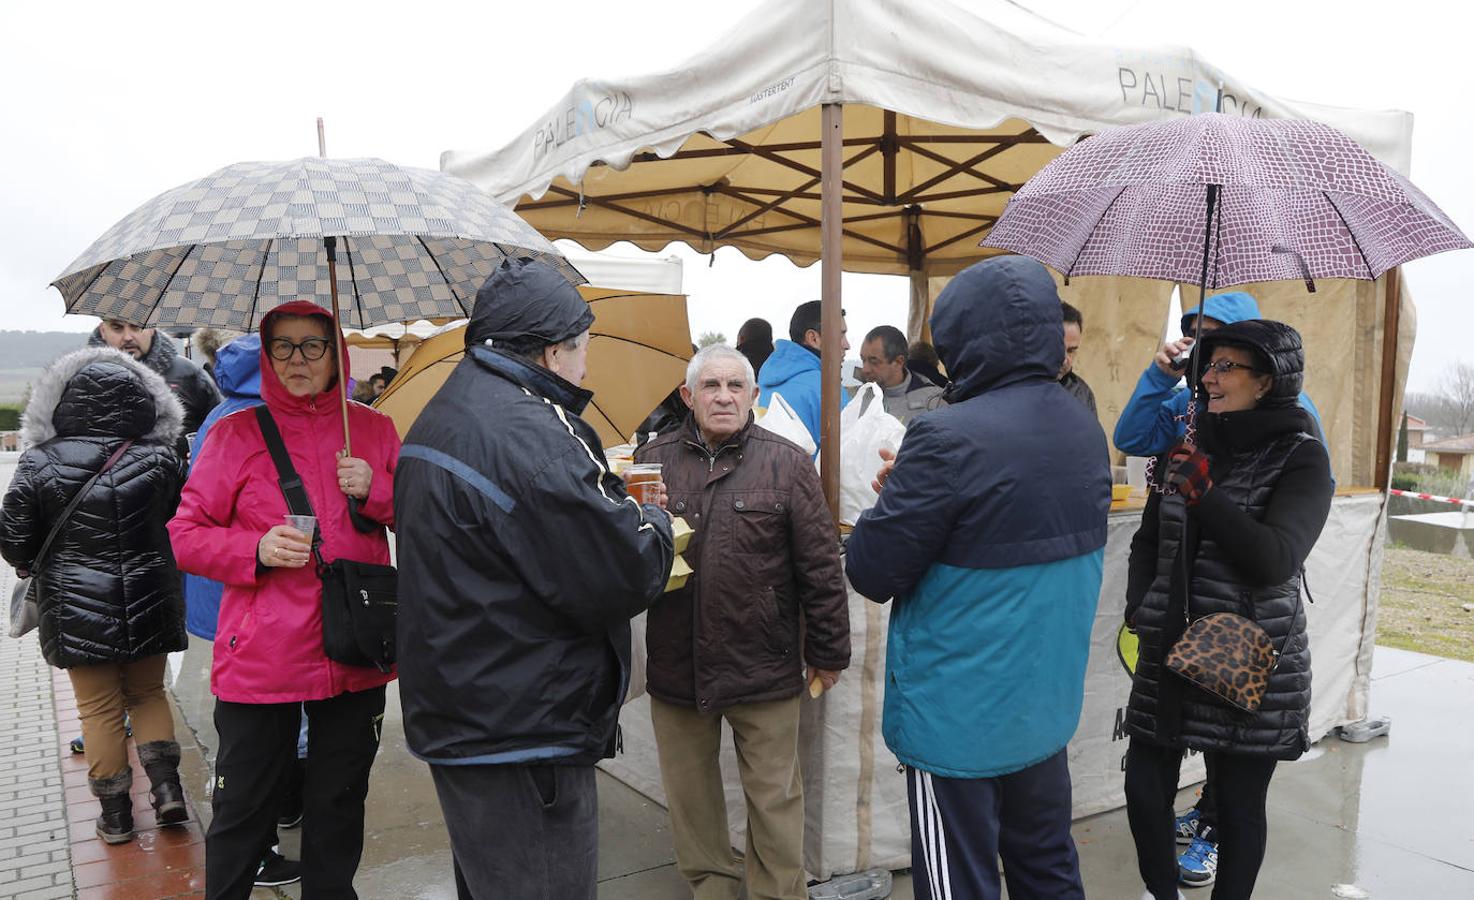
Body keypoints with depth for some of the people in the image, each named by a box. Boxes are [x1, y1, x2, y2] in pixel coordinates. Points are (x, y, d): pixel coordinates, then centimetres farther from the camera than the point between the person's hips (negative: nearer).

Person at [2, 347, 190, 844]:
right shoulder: (159, 457, -8)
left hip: (75, 606, -1)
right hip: (148, 600, 1)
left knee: (99, 708, 10)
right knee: (148, 692, 19)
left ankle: (115, 812, 17)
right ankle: (165, 784, 7)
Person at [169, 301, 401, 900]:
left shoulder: (374, 430, 6)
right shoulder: (236, 433, 0)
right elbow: (184, 536, 1)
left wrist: (376, 488, -9)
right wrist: (256, 549, -17)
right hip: (260, 662, -2)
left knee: (339, 805, 16)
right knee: (243, 811, 8)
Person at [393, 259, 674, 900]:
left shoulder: (442, 416, 11)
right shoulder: (531, 435, -23)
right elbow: (623, 578, -22)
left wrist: (611, 507, 10)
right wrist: (656, 525, 0)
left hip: (454, 718, 10)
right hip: (523, 735, -10)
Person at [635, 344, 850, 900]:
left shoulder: (786, 464, -3)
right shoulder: (653, 461, 3)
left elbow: (820, 566, -1)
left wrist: (828, 651, 0)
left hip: (764, 665, -2)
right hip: (674, 663, 3)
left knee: (774, 797, 11)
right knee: (689, 794, 18)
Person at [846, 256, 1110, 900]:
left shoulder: (949, 438, -24)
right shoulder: (1085, 429, 1)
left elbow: (870, 574, -18)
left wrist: (898, 495, -1)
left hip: (959, 717, -7)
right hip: (1047, 702, 7)